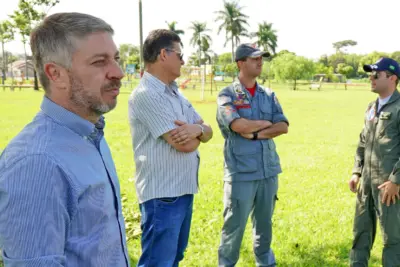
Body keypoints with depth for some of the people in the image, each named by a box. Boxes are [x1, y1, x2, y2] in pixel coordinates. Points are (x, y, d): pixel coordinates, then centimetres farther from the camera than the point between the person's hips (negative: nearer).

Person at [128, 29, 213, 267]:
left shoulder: (176, 94, 12)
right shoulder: (146, 94, -17)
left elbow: (208, 133, 8)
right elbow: (184, 144, -22)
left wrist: (197, 129, -16)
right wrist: (197, 133, 1)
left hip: (184, 189, 9)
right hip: (163, 194, -9)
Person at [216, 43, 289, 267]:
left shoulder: (269, 95, 11)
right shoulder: (227, 95, -4)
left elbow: (283, 127, 1)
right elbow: (238, 125, -19)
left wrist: (256, 133, -13)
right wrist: (267, 123, -4)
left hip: (269, 170, 5)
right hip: (241, 172, -5)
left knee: (265, 222, 17)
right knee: (235, 225, 3)